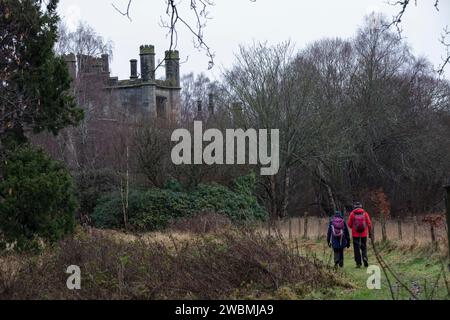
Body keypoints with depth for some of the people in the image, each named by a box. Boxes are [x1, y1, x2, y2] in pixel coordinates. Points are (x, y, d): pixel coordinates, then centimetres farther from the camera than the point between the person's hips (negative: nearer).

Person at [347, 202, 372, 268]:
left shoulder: (352, 214, -3)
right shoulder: (365, 213, 0)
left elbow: (349, 224, -1)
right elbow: (369, 224, 0)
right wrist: (370, 232, 12)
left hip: (355, 234, -1)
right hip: (364, 234, 1)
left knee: (356, 248, 5)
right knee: (364, 247, 13)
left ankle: (358, 263, 3)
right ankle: (365, 258, -12)